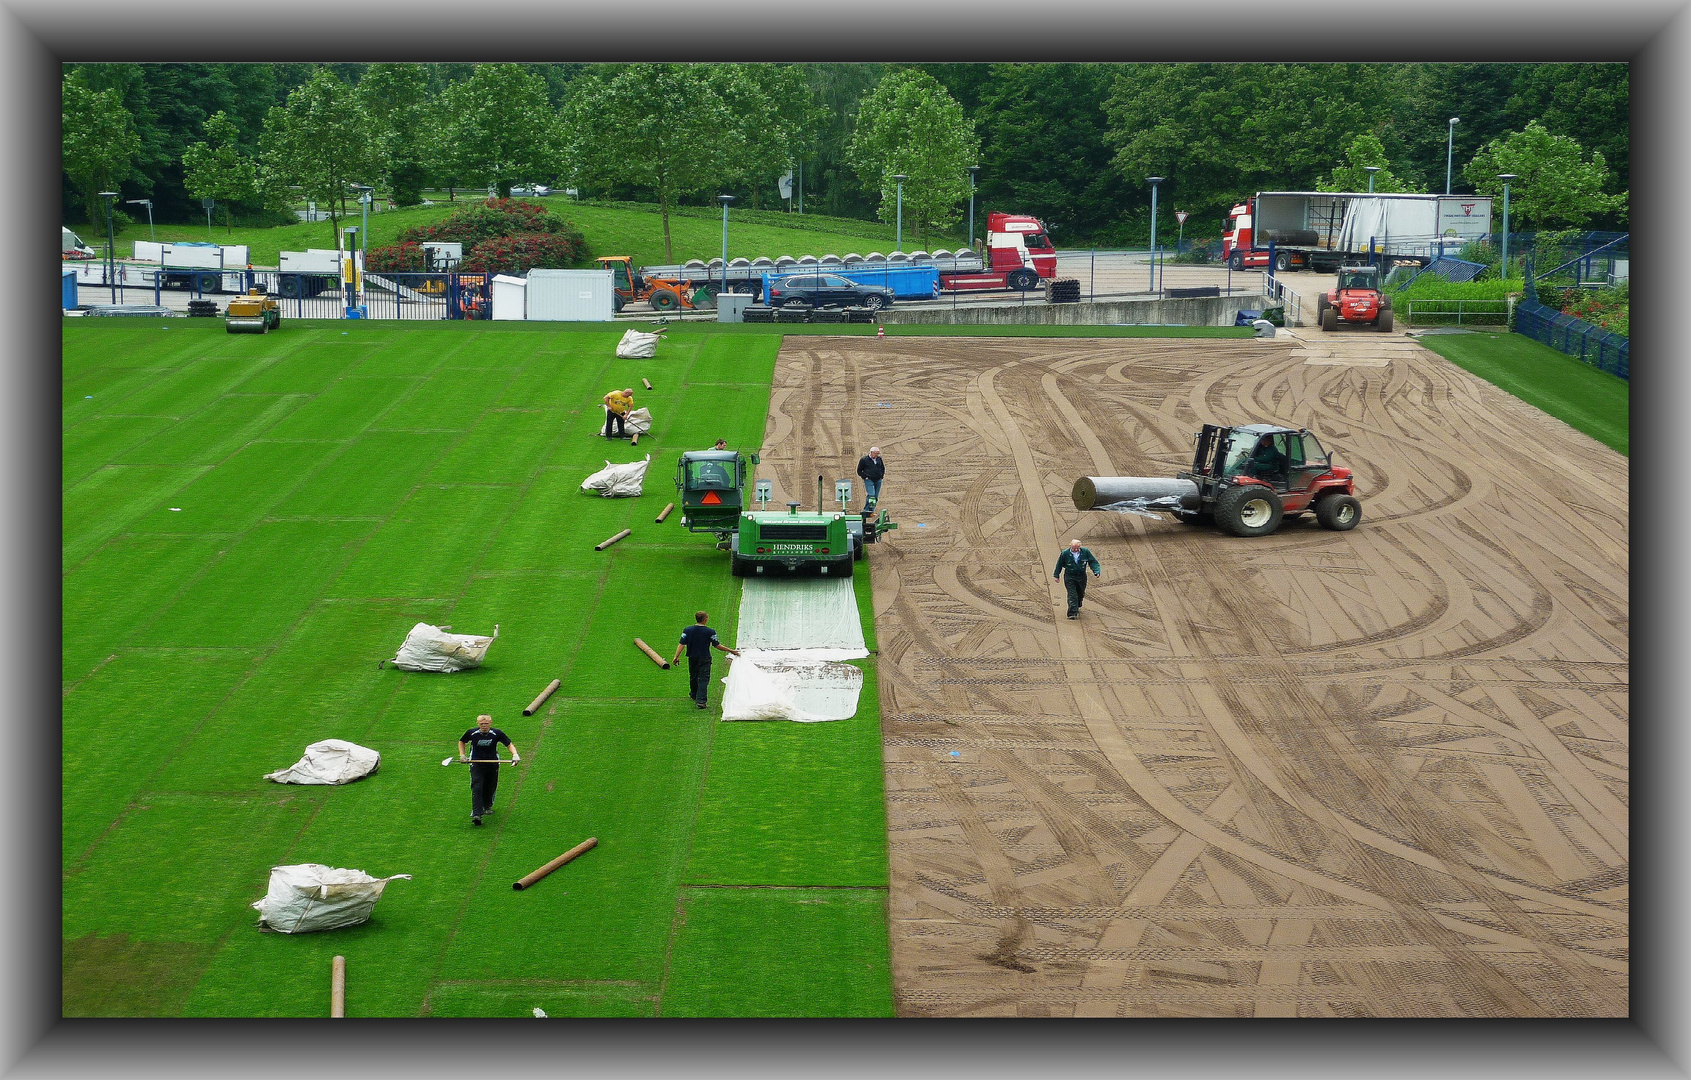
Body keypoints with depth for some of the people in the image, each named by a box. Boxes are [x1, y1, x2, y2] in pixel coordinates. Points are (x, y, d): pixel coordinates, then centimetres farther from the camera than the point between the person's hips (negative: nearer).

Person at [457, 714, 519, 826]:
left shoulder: (496, 733, -10)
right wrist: (462, 755, -1)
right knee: (477, 788, -15)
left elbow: (509, 744, -5)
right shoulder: (471, 733, -8)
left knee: (491, 787, 14)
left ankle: (487, 806, 43)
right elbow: (461, 741, 11)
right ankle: (476, 814, -22)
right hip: (476, 764, -2)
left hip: (493, 764, 2)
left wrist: (515, 754, -22)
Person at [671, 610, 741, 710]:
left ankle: (694, 695, 43)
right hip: (704, 659, -4)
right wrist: (731, 651, -2)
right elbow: (717, 645, -9)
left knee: (693, 677, 22)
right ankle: (701, 700, -15)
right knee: (703, 679, -3)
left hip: (692, 658, 4)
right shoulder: (710, 632, -12)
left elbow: (682, 644, -10)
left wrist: (676, 656, -9)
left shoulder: (687, 630, -5)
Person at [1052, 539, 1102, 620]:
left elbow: (1093, 562, 1)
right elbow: (1059, 565, 3)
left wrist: (1097, 572, -13)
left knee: (1080, 594, 16)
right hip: (1069, 577, -3)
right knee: (1072, 595, -12)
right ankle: (1072, 613, -15)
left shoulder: (1085, 552, -6)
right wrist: (1056, 575, 10)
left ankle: (1077, 607, 42)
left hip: (1082, 577, 3)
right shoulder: (1065, 553, -10)